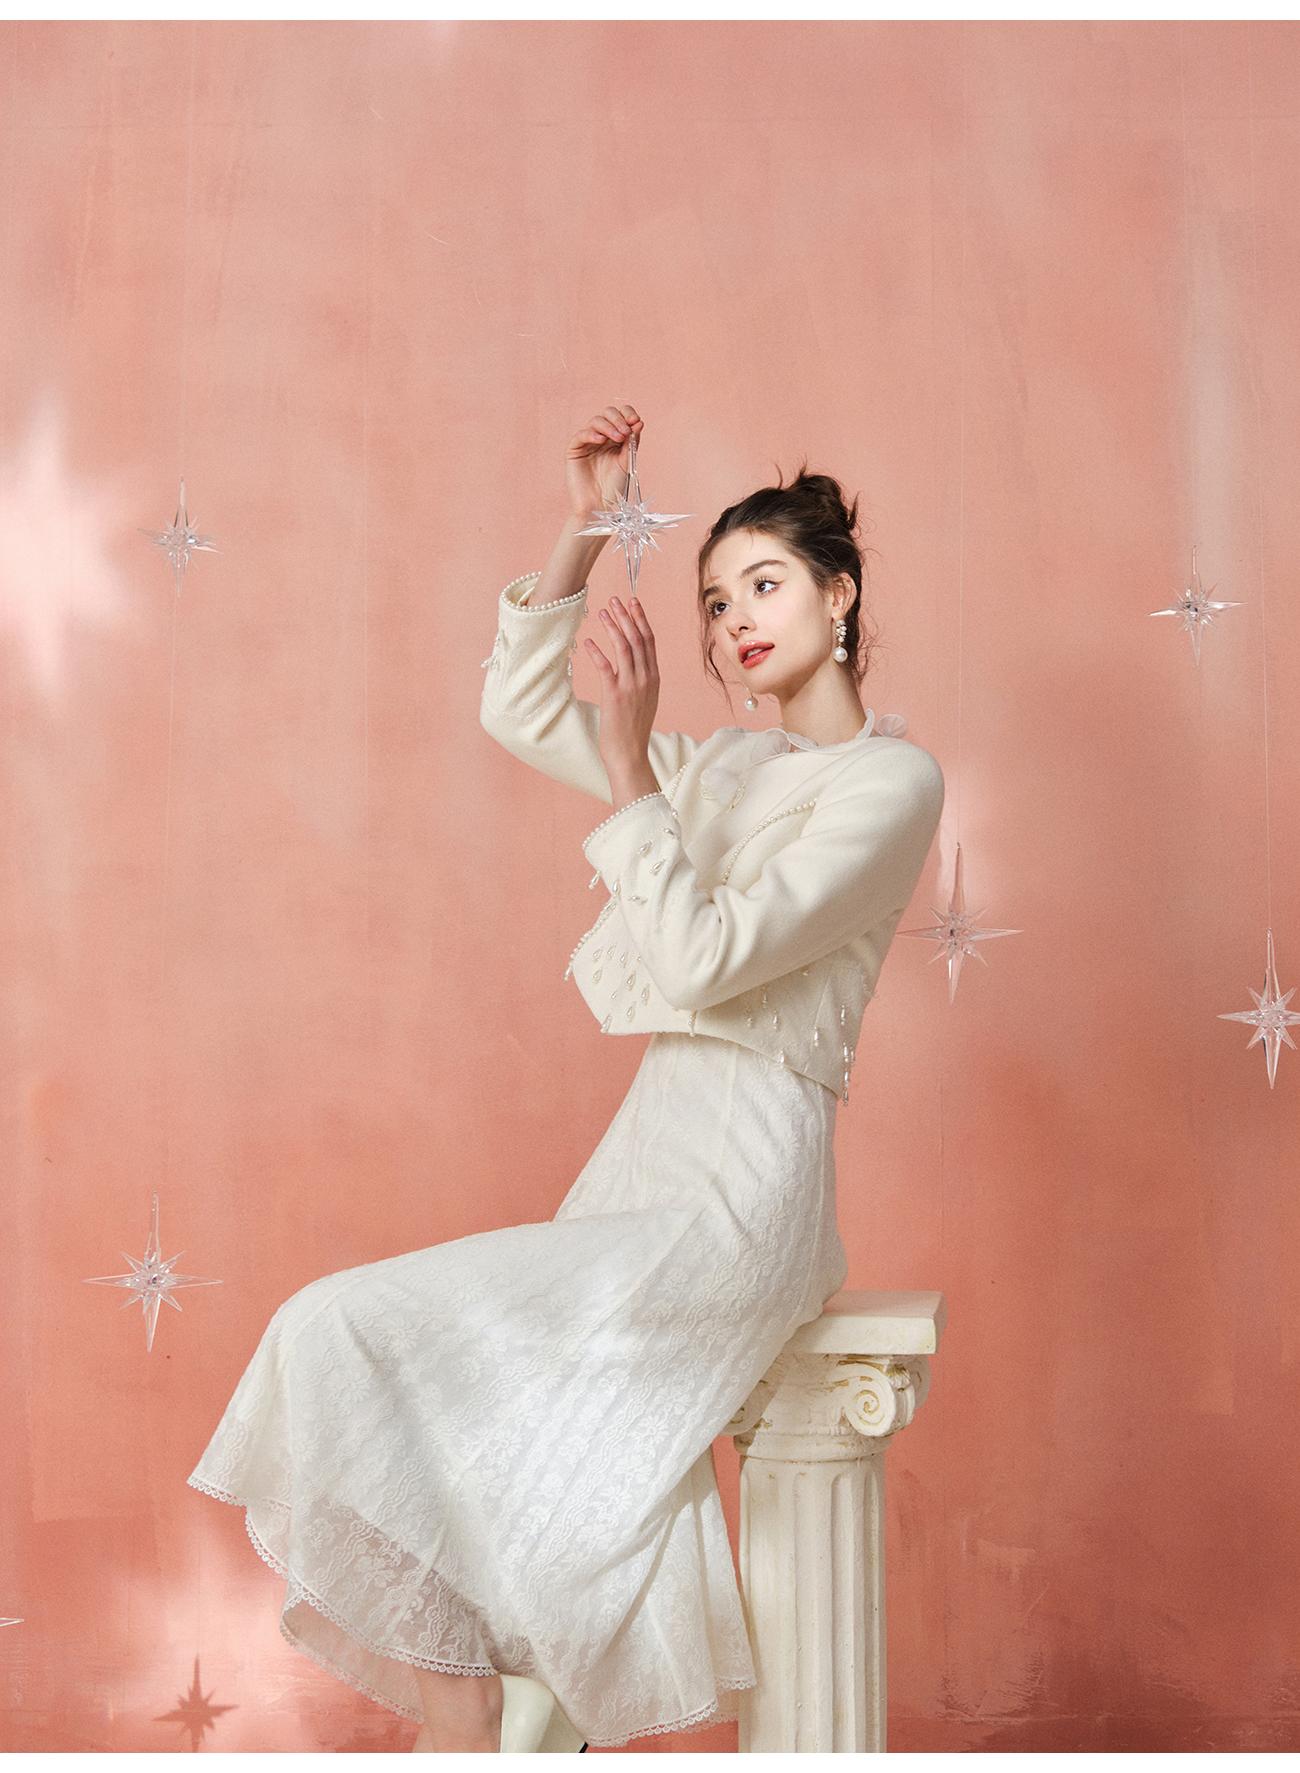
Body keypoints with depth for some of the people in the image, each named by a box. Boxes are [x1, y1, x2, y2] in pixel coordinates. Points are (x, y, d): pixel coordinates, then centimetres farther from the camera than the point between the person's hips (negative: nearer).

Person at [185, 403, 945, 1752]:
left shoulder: (891, 778, -5)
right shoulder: (725, 766, 19)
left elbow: (706, 960, -15)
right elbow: (518, 713, 23)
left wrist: (627, 765, -16)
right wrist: (583, 529, 14)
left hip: (730, 1202, -7)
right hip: (649, 1162, 7)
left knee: (352, 1332, -18)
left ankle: (457, 1734, -10)